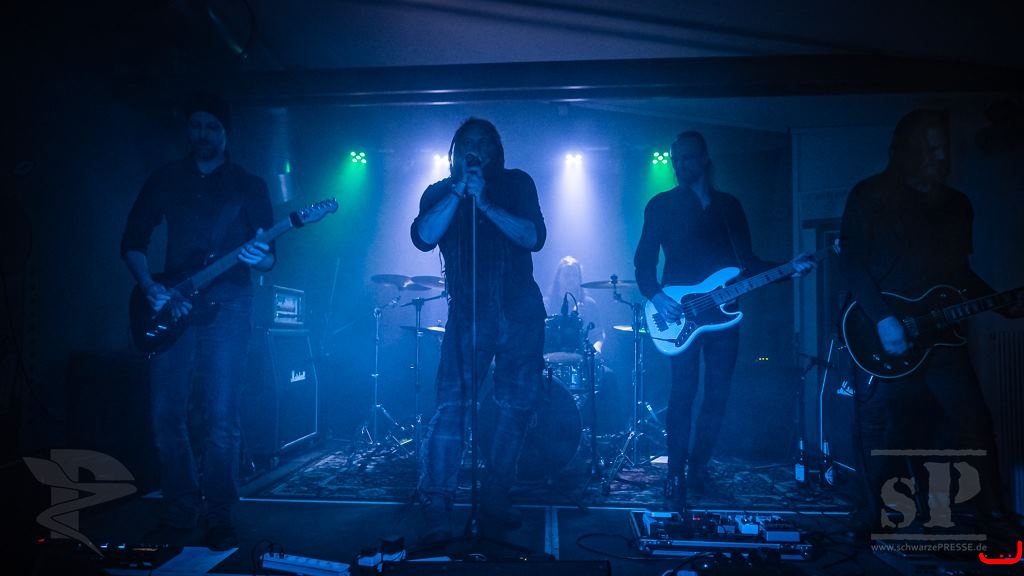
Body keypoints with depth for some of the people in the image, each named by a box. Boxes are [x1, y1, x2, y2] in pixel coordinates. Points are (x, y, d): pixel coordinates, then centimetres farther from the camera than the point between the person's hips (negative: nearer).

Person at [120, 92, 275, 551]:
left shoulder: (249, 185, 8)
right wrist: (150, 286, -7)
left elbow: (269, 257, 3)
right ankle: (180, 509, 17)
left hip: (227, 304, -2)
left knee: (222, 416, -5)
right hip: (170, 305, 3)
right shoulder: (165, 180, 13)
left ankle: (218, 515, 8)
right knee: (166, 413, 2)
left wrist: (259, 258, -20)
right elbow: (132, 241, 10)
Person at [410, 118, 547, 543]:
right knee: (452, 403, -13)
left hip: (520, 311, 2)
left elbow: (535, 237, -8)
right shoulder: (439, 192, 9)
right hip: (468, 312, -1)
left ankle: (495, 494, 19)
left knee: (517, 405, 5)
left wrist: (484, 202, -15)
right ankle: (437, 505, -8)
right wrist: (458, 192, -14)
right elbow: (424, 238, -11)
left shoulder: (517, 184, 8)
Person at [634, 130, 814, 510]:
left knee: (718, 396, 4)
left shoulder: (729, 205, 14)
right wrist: (656, 297, -16)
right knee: (683, 395, -11)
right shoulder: (662, 205, 6)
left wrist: (787, 268, -4)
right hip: (680, 312, -3)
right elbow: (644, 261, 0)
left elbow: (748, 261, 11)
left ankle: (698, 469, 20)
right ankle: (676, 479, -4)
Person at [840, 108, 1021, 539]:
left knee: (973, 424, 1)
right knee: (884, 431, 4)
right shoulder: (870, 195, -3)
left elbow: (961, 273, 20)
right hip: (884, 335, -4)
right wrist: (883, 320, -18)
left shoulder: (957, 204, 15)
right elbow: (851, 264, -10)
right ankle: (878, 514, 20)